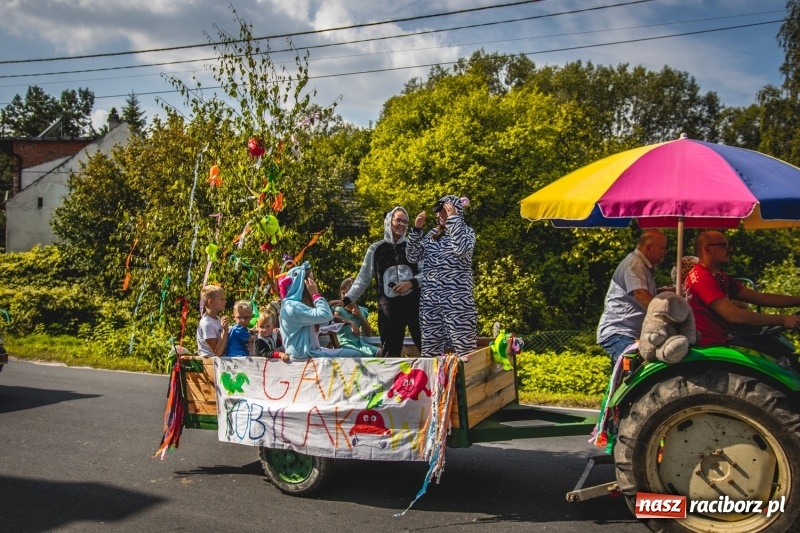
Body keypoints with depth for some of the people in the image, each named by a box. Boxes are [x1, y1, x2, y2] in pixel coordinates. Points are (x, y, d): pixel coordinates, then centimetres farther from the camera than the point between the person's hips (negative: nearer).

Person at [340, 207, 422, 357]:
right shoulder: (376, 249, 6)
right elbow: (363, 279, 9)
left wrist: (411, 283, -15)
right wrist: (346, 300, 2)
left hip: (414, 306, -1)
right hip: (389, 309, 1)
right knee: (390, 354, 5)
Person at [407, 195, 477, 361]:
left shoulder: (467, 231, 3)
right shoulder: (432, 234, 15)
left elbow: (461, 250, -19)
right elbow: (413, 257, 12)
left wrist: (453, 219, -12)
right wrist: (416, 229, 2)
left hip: (457, 298, -5)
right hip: (430, 298, 5)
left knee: (463, 347, -7)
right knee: (430, 348, 5)